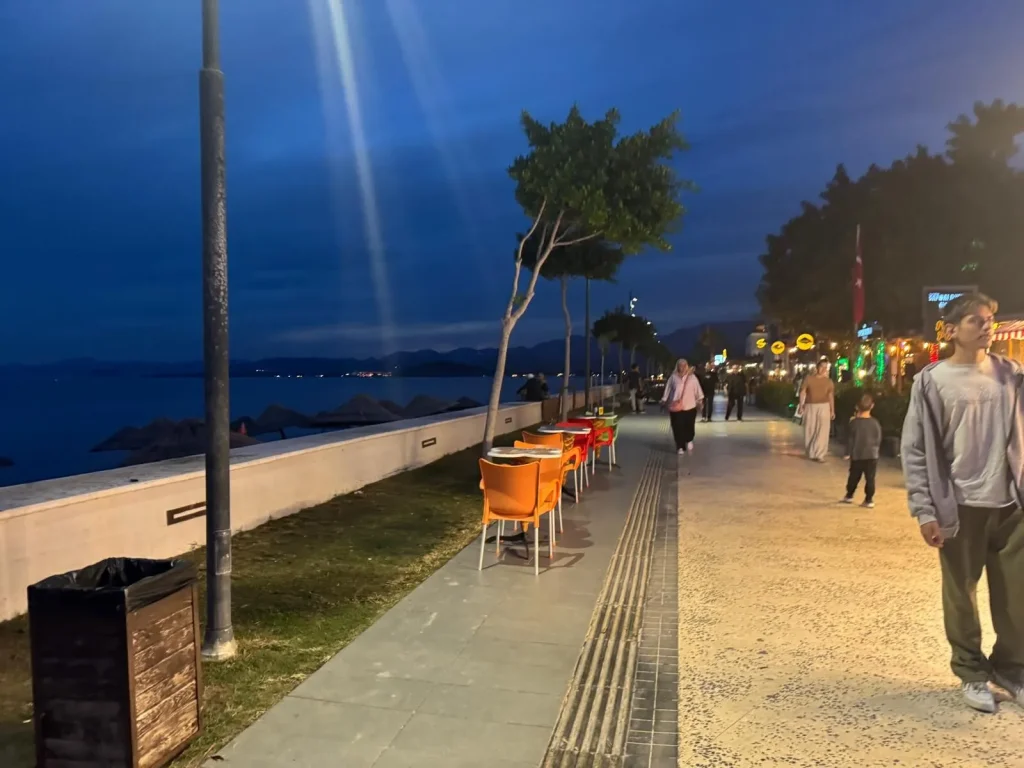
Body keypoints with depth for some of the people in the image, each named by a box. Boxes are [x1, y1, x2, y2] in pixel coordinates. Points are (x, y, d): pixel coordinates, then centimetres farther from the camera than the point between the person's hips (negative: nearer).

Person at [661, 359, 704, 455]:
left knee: (689, 427, 1)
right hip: (676, 407, -1)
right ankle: (680, 447, 10)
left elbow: (697, 389, 9)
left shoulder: (692, 377, 5)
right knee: (678, 428, -1)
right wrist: (664, 401, 6)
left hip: (690, 406, 1)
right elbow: (668, 389, 6)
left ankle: (689, 441, 30)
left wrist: (699, 400, 8)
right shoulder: (673, 377, 1)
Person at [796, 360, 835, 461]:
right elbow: (802, 392, 1)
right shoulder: (809, 379, 3)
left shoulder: (829, 381, 8)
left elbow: (831, 396, 11)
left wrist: (832, 410, 8)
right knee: (809, 430, 4)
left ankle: (819, 454, -7)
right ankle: (811, 453, 16)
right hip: (810, 406, 0)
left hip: (824, 406, 0)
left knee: (822, 431, -7)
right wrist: (801, 405, -7)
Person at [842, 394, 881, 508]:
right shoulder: (875, 423, -7)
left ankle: (849, 496, 25)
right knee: (870, 479, 4)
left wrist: (848, 452, 5)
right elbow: (878, 440, 2)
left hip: (856, 455, 1)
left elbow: (850, 439, -4)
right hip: (871, 455, -1)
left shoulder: (854, 422, -8)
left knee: (854, 477, 14)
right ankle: (869, 500, 4)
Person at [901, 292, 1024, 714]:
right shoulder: (933, 382, -6)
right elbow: (915, 451, -6)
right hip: (961, 507, -3)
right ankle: (972, 673, 28)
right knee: (961, 596, 9)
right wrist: (925, 511, -10)